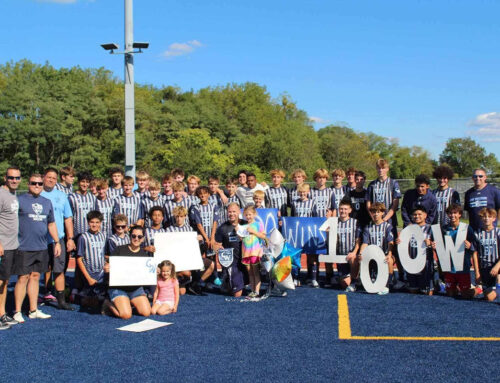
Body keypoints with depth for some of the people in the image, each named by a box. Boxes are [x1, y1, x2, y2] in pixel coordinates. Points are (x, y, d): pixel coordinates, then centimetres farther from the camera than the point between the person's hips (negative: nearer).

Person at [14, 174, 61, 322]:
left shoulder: (47, 202, 15)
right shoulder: (20, 200, -3)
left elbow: (51, 224, 22)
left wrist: (57, 242, 17)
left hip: (41, 248, 5)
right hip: (24, 248, -5)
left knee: (35, 277, 11)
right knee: (23, 278, -3)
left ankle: (33, 310, 19)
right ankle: (17, 312, 7)